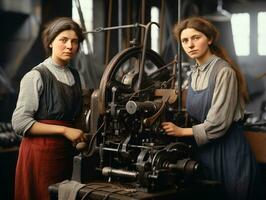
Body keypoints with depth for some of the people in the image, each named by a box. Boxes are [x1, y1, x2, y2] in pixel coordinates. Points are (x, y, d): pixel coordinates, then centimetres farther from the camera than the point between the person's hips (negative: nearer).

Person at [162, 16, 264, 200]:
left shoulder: (224, 71, -17)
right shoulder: (195, 73, 7)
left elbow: (217, 124, -20)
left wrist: (182, 131, -11)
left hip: (228, 149, -7)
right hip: (205, 149, 7)